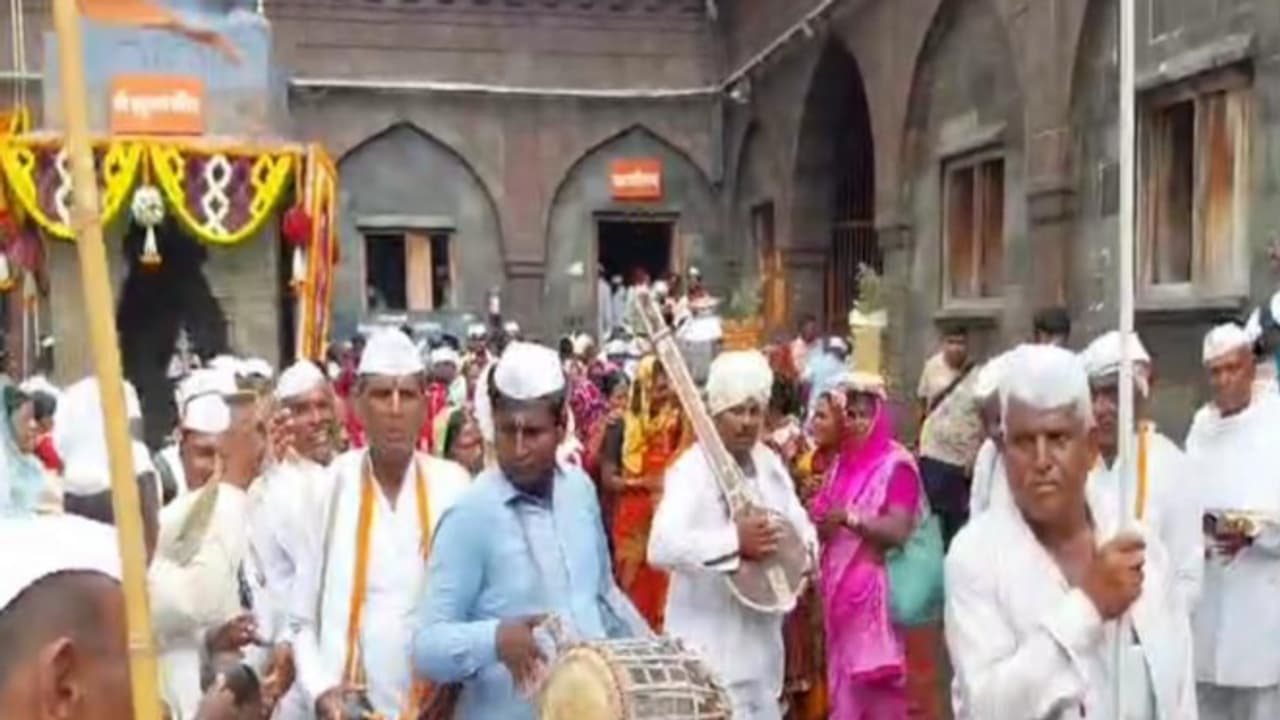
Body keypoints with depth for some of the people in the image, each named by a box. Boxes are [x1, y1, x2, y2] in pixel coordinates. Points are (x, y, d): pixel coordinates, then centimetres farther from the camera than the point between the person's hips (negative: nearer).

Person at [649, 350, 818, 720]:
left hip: (760, 634, 8)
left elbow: (801, 526, 16)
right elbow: (662, 546, -31)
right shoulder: (692, 469, -17)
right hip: (710, 644, -8)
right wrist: (734, 540, -35)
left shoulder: (769, 463, 8)